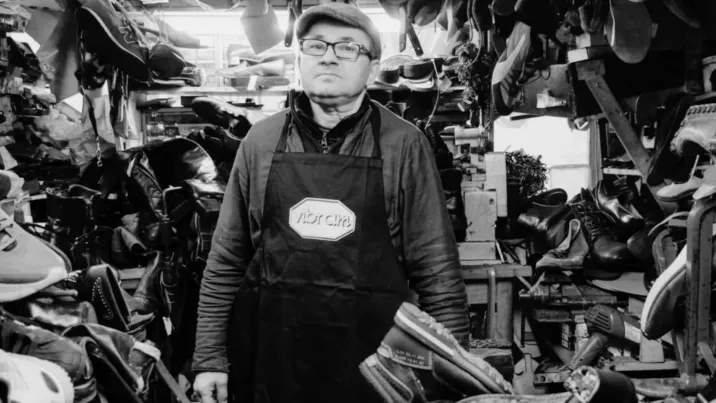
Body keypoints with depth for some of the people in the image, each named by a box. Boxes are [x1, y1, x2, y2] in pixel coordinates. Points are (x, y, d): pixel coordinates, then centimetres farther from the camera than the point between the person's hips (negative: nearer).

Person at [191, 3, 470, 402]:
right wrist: (209, 358, 3)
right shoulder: (261, 141, 2)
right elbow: (226, 261, 5)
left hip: (373, 362, -1)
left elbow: (437, 269, -4)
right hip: (270, 359, 2)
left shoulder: (404, 144, -4)